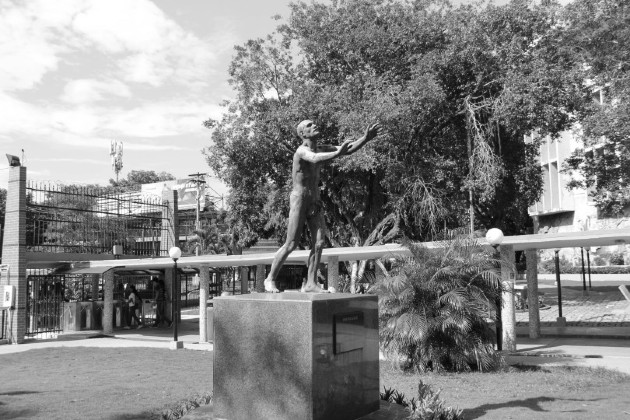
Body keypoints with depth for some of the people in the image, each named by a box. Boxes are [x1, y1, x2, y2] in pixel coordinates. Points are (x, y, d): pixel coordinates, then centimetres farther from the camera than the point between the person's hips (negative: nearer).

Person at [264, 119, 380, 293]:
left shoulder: (321, 148, 9)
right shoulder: (302, 151, -16)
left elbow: (347, 150, 7)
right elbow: (315, 159, -39)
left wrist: (366, 138, -6)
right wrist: (337, 153, -54)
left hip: (315, 203, 7)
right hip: (299, 200, -7)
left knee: (319, 242, -5)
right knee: (291, 245, -5)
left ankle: (310, 284, -1)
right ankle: (270, 280, 11)